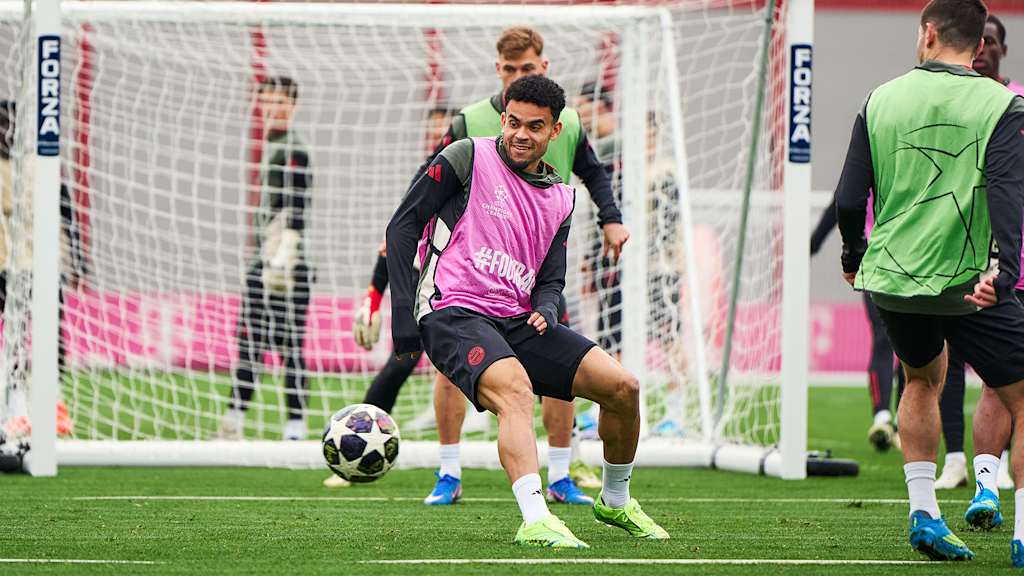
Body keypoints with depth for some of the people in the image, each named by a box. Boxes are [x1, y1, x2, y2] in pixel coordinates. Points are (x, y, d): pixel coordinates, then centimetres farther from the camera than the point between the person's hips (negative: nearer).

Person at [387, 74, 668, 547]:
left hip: (517, 322, 6)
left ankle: (615, 502, 19)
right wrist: (404, 315, -10)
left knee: (622, 387, -5)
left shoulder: (560, 198, 17)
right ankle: (535, 520, -47)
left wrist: (545, 311, -6)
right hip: (453, 312, -6)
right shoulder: (469, 157, -1)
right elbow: (403, 226, -2)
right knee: (516, 390, -35)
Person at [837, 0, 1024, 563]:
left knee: (923, 379, 28)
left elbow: (849, 200, 5)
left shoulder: (882, 100, 4)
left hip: (892, 281, 4)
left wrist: (853, 257, 22)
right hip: (970, 285, -4)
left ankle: (923, 513, 19)